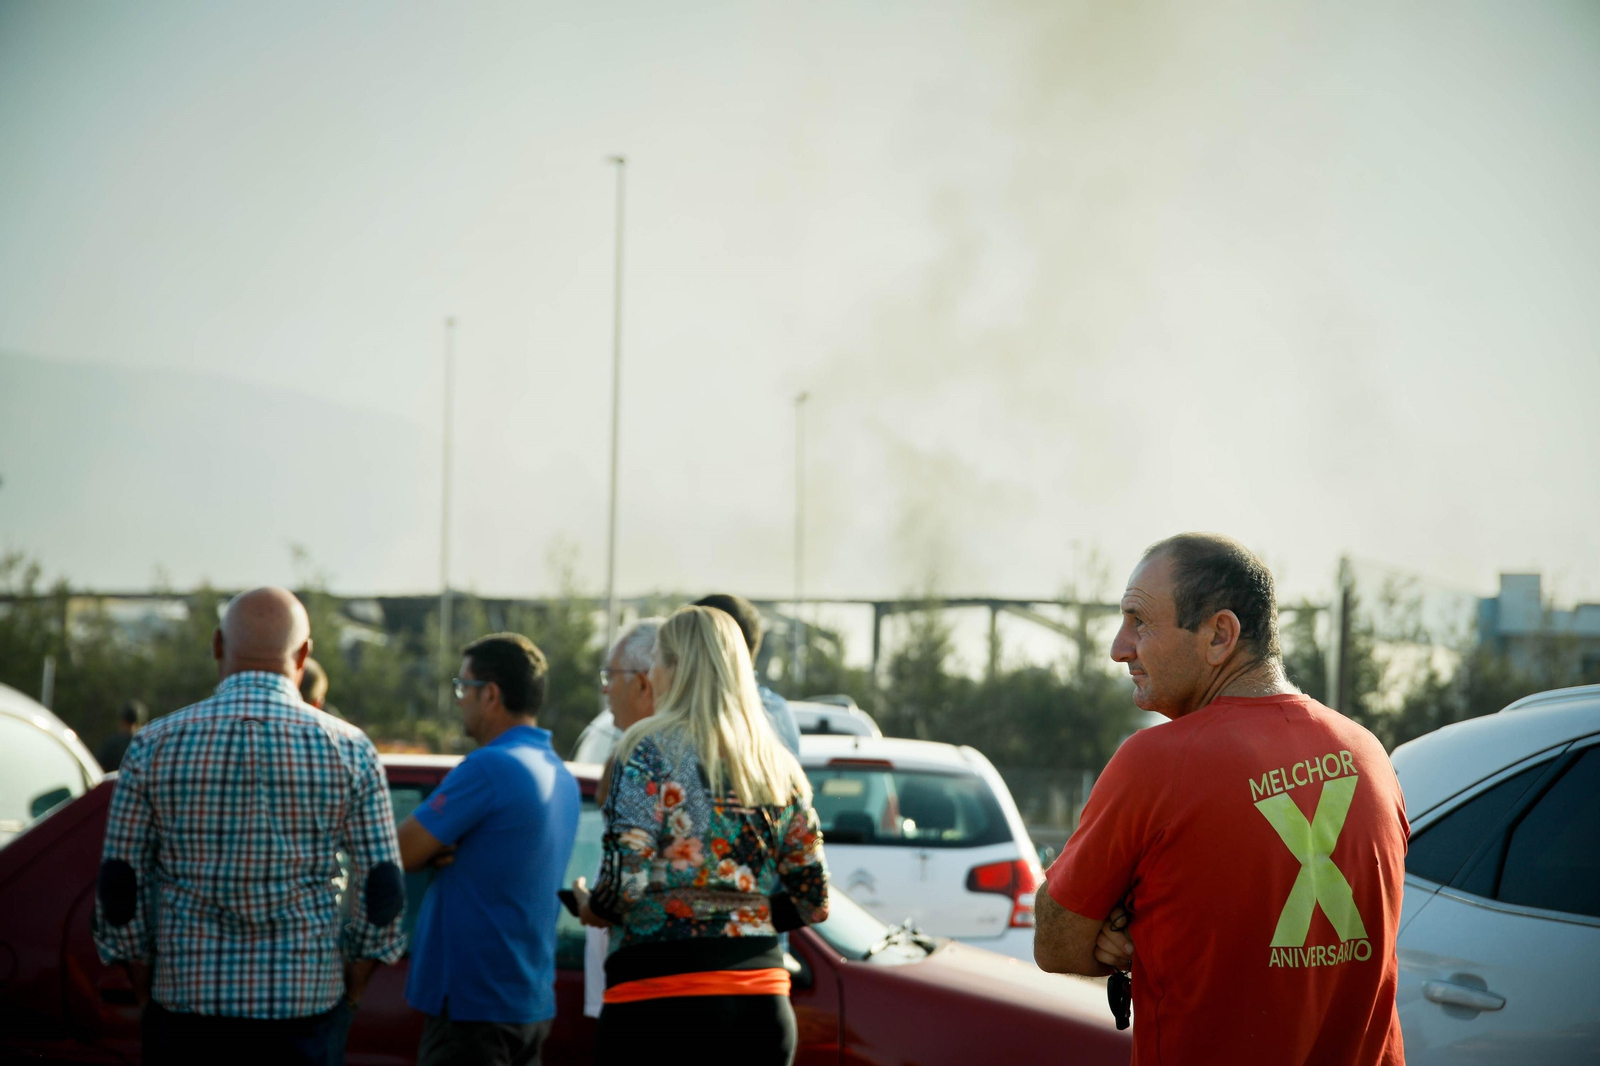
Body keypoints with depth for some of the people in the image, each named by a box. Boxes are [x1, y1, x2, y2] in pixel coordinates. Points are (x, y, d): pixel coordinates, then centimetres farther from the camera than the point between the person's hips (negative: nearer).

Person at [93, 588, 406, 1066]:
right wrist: (357, 972, 13)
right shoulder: (348, 749, -2)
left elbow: (118, 884, 1)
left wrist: (141, 974, 13)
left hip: (184, 994, 1)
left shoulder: (154, 745, -1)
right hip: (301, 999, 0)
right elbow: (381, 887, 0)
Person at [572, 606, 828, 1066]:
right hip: (762, 1000, 5)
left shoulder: (649, 750, -5)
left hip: (660, 997, -5)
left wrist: (591, 908, 7)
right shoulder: (779, 768, 12)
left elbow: (625, 880, -13)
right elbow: (812, 900, 12)